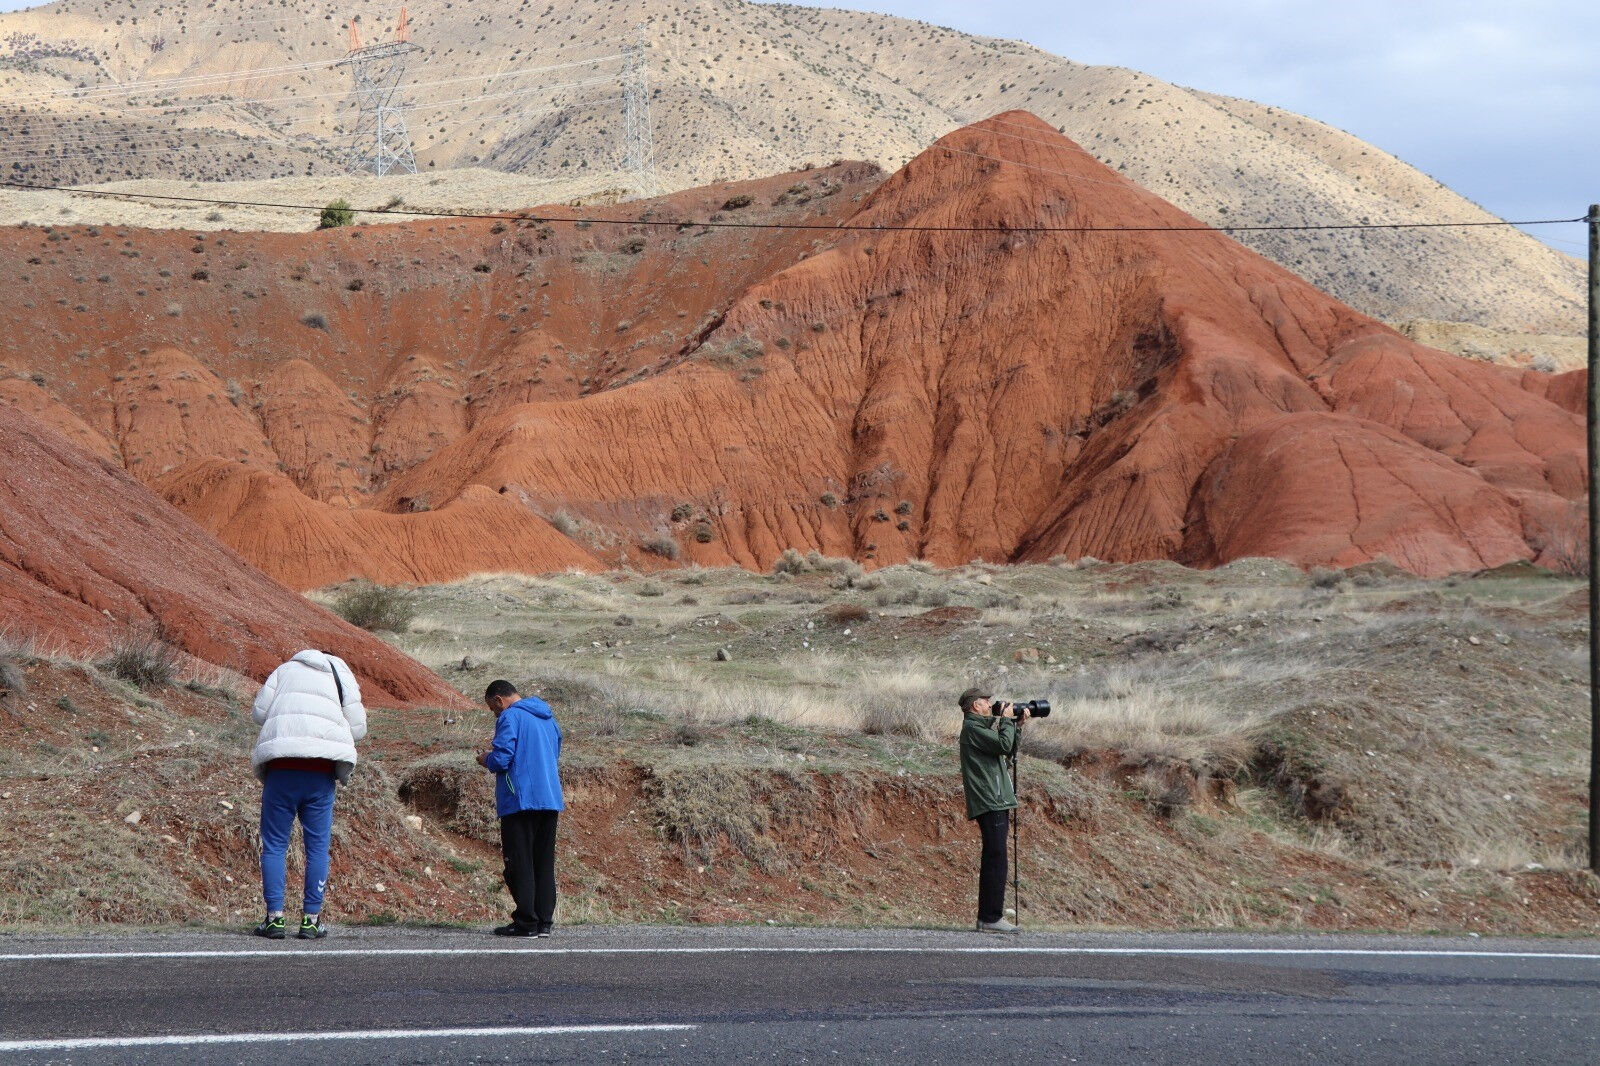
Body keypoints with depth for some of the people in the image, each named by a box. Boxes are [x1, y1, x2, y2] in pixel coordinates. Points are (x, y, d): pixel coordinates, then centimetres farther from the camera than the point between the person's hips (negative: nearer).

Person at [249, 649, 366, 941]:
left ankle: (274, 916, -1)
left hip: (281, 766, 0)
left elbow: (259, 711, 11)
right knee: (317, 846, 6)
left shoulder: (285, 669, 17)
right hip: (321, 771, 0)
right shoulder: (343, 677, 16)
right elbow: (357, 728, 11)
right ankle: (311, 919, 5)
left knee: (274, 844, 5)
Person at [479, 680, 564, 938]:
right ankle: (545, 921, 7)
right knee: (544, 863, 8)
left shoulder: (510, 717, -7)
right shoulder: (548, 719, 18)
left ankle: (526, 922, -7)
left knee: (519, 864, -4)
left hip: (520, 800, -7)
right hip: (551, 799, 7)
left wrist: (486, 759, 8)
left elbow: (501, 760, -16)